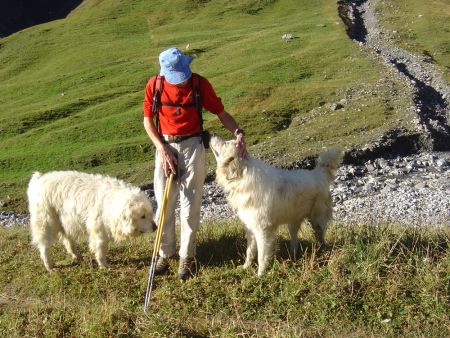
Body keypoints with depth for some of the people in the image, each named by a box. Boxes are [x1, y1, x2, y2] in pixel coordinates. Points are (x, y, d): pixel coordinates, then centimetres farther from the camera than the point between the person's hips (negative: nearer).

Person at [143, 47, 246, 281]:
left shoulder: (200, 84, -9)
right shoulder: (154, 85, -5)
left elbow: (221, 112, -1)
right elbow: (148, 120, 3)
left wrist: (238, 132, -18)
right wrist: (162, 150, -8)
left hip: (192, 146, -2)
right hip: (165, 147, 2)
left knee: (189, 205, 2)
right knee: (164, 204, 7)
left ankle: (187, 256, 15)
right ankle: (165, 252, 23)